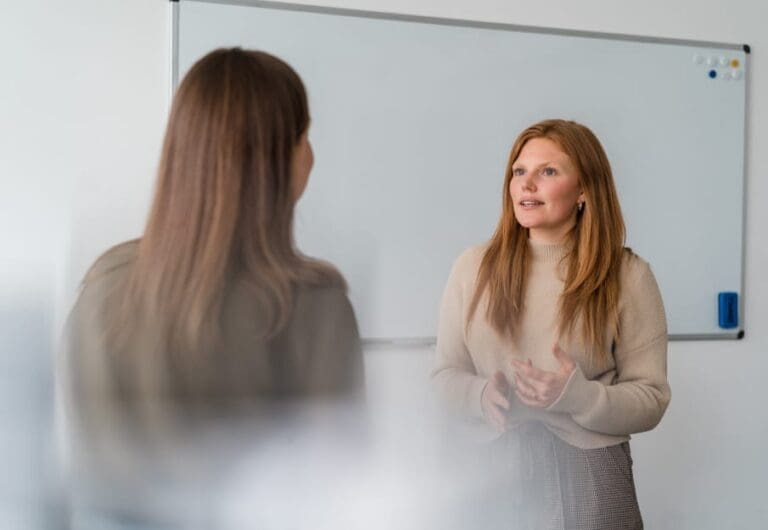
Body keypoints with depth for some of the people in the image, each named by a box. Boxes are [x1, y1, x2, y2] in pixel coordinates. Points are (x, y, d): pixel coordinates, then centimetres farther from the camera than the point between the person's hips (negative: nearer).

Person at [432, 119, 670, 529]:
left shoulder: (627, 275, -5)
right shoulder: (473, 267, 0)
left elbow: (651, 398, -5)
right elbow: (446, 374, 5)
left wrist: (578, 396, -21)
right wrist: (483, 395, -16)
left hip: (590, 477, -1)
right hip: (493, 472, 2)